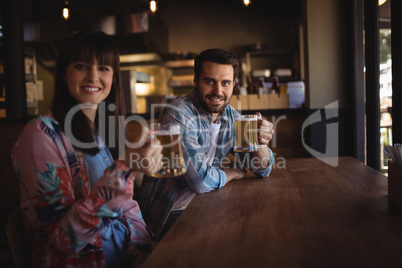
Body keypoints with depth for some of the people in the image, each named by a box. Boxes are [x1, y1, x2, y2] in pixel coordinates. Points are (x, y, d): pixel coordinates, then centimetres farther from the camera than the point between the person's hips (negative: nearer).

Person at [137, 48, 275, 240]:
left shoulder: (231, 116, 0)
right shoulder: (178, 114, -23)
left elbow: (261, 169, 4)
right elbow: (201, 179, -28)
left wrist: (260, 143, -19)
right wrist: (233, 173, -8)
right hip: (169, 215, -7)